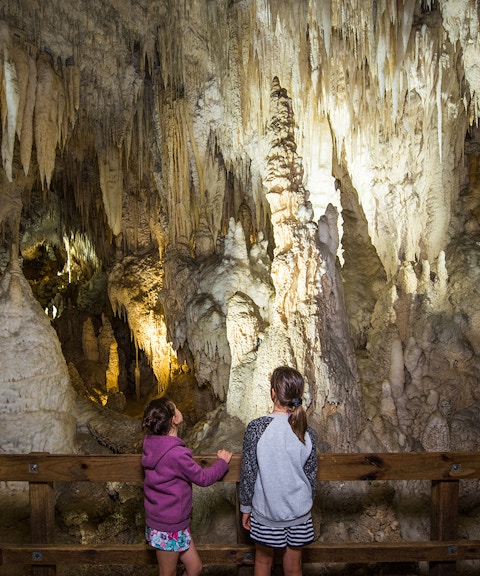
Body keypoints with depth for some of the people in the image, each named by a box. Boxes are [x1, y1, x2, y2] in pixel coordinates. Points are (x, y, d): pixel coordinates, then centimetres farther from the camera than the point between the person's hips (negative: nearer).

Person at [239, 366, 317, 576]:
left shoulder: (256, 427, -19)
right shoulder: (306, 432, -10)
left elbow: (248, 473, -13)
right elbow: (311, 476, -1)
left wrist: (245, 507, 1)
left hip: (265, 511, -2)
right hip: (299, 512, 2)